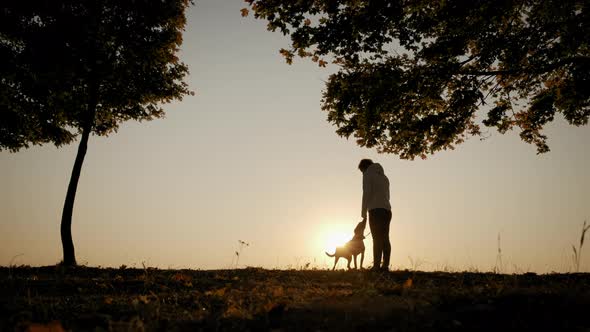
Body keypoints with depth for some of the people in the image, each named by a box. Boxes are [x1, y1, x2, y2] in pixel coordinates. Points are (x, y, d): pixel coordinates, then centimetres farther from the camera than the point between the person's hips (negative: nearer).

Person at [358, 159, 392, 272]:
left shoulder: (368, 174, 5)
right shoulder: (384, 176, 27)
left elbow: (366, 194, -5)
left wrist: (363, 213, -3)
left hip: (375, 210, -7)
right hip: (387, 210, 7)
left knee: (377, 239, -12)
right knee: (385, 239, 3)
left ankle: (376, 266, -17)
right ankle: (385, 265, -2)